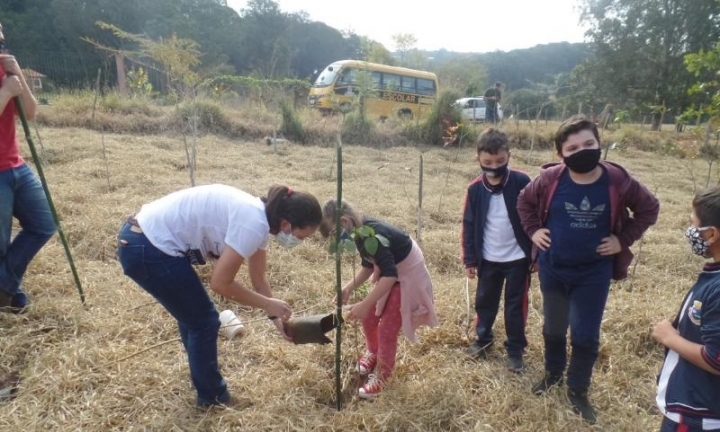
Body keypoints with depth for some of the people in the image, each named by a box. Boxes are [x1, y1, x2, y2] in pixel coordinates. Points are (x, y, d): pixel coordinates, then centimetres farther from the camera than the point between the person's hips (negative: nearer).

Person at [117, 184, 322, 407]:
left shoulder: (258, 217, 6)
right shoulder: (253, 224, -23)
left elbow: (259, 279, 18)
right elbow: (220, 282, -19)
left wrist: (278, 317, 17)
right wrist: (268, 305, -8)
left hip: (145, 240, 9)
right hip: (148, 249, -9)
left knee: (194, 315, 24)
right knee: (204, 321, 6)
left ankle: (207, 385, 44)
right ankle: (212, 397, 26)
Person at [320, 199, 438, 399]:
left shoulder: (372, 237, -34)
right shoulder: (361, 232, -6)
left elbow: (389, 275, -39)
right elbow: (369, 266, 7)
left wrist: (365, 304, -38)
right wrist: (349, 287, -5)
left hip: (407, 277, -9)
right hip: (390, 273, 9)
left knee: (387, 328, -4)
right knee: (369, 317, 15)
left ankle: (381, 375, 16)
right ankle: (373, 353, 42)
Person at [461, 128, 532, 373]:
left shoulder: (521, 183, -13)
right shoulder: (475, 189, -6)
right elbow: (468, 226, 0)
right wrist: (469, 259, 1)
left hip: (517, 258, -2)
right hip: (488, 260, 2)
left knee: (515, 305, 9)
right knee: (485, 301, 16)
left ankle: (515, 350, 25)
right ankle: (483, 339, 37)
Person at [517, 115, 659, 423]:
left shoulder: (617, 181, -14)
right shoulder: (550, 179, -14)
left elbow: (649, 208, 2)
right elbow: (524, 201, 7)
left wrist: (624, 239, -4)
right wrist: (533, 230, -3)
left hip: (594, 273, -1)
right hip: (552, 269, 1)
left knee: (585, 335, 7)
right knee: (553, 328, 18)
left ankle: (578, 390, 29)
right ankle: (553, 373, 44)